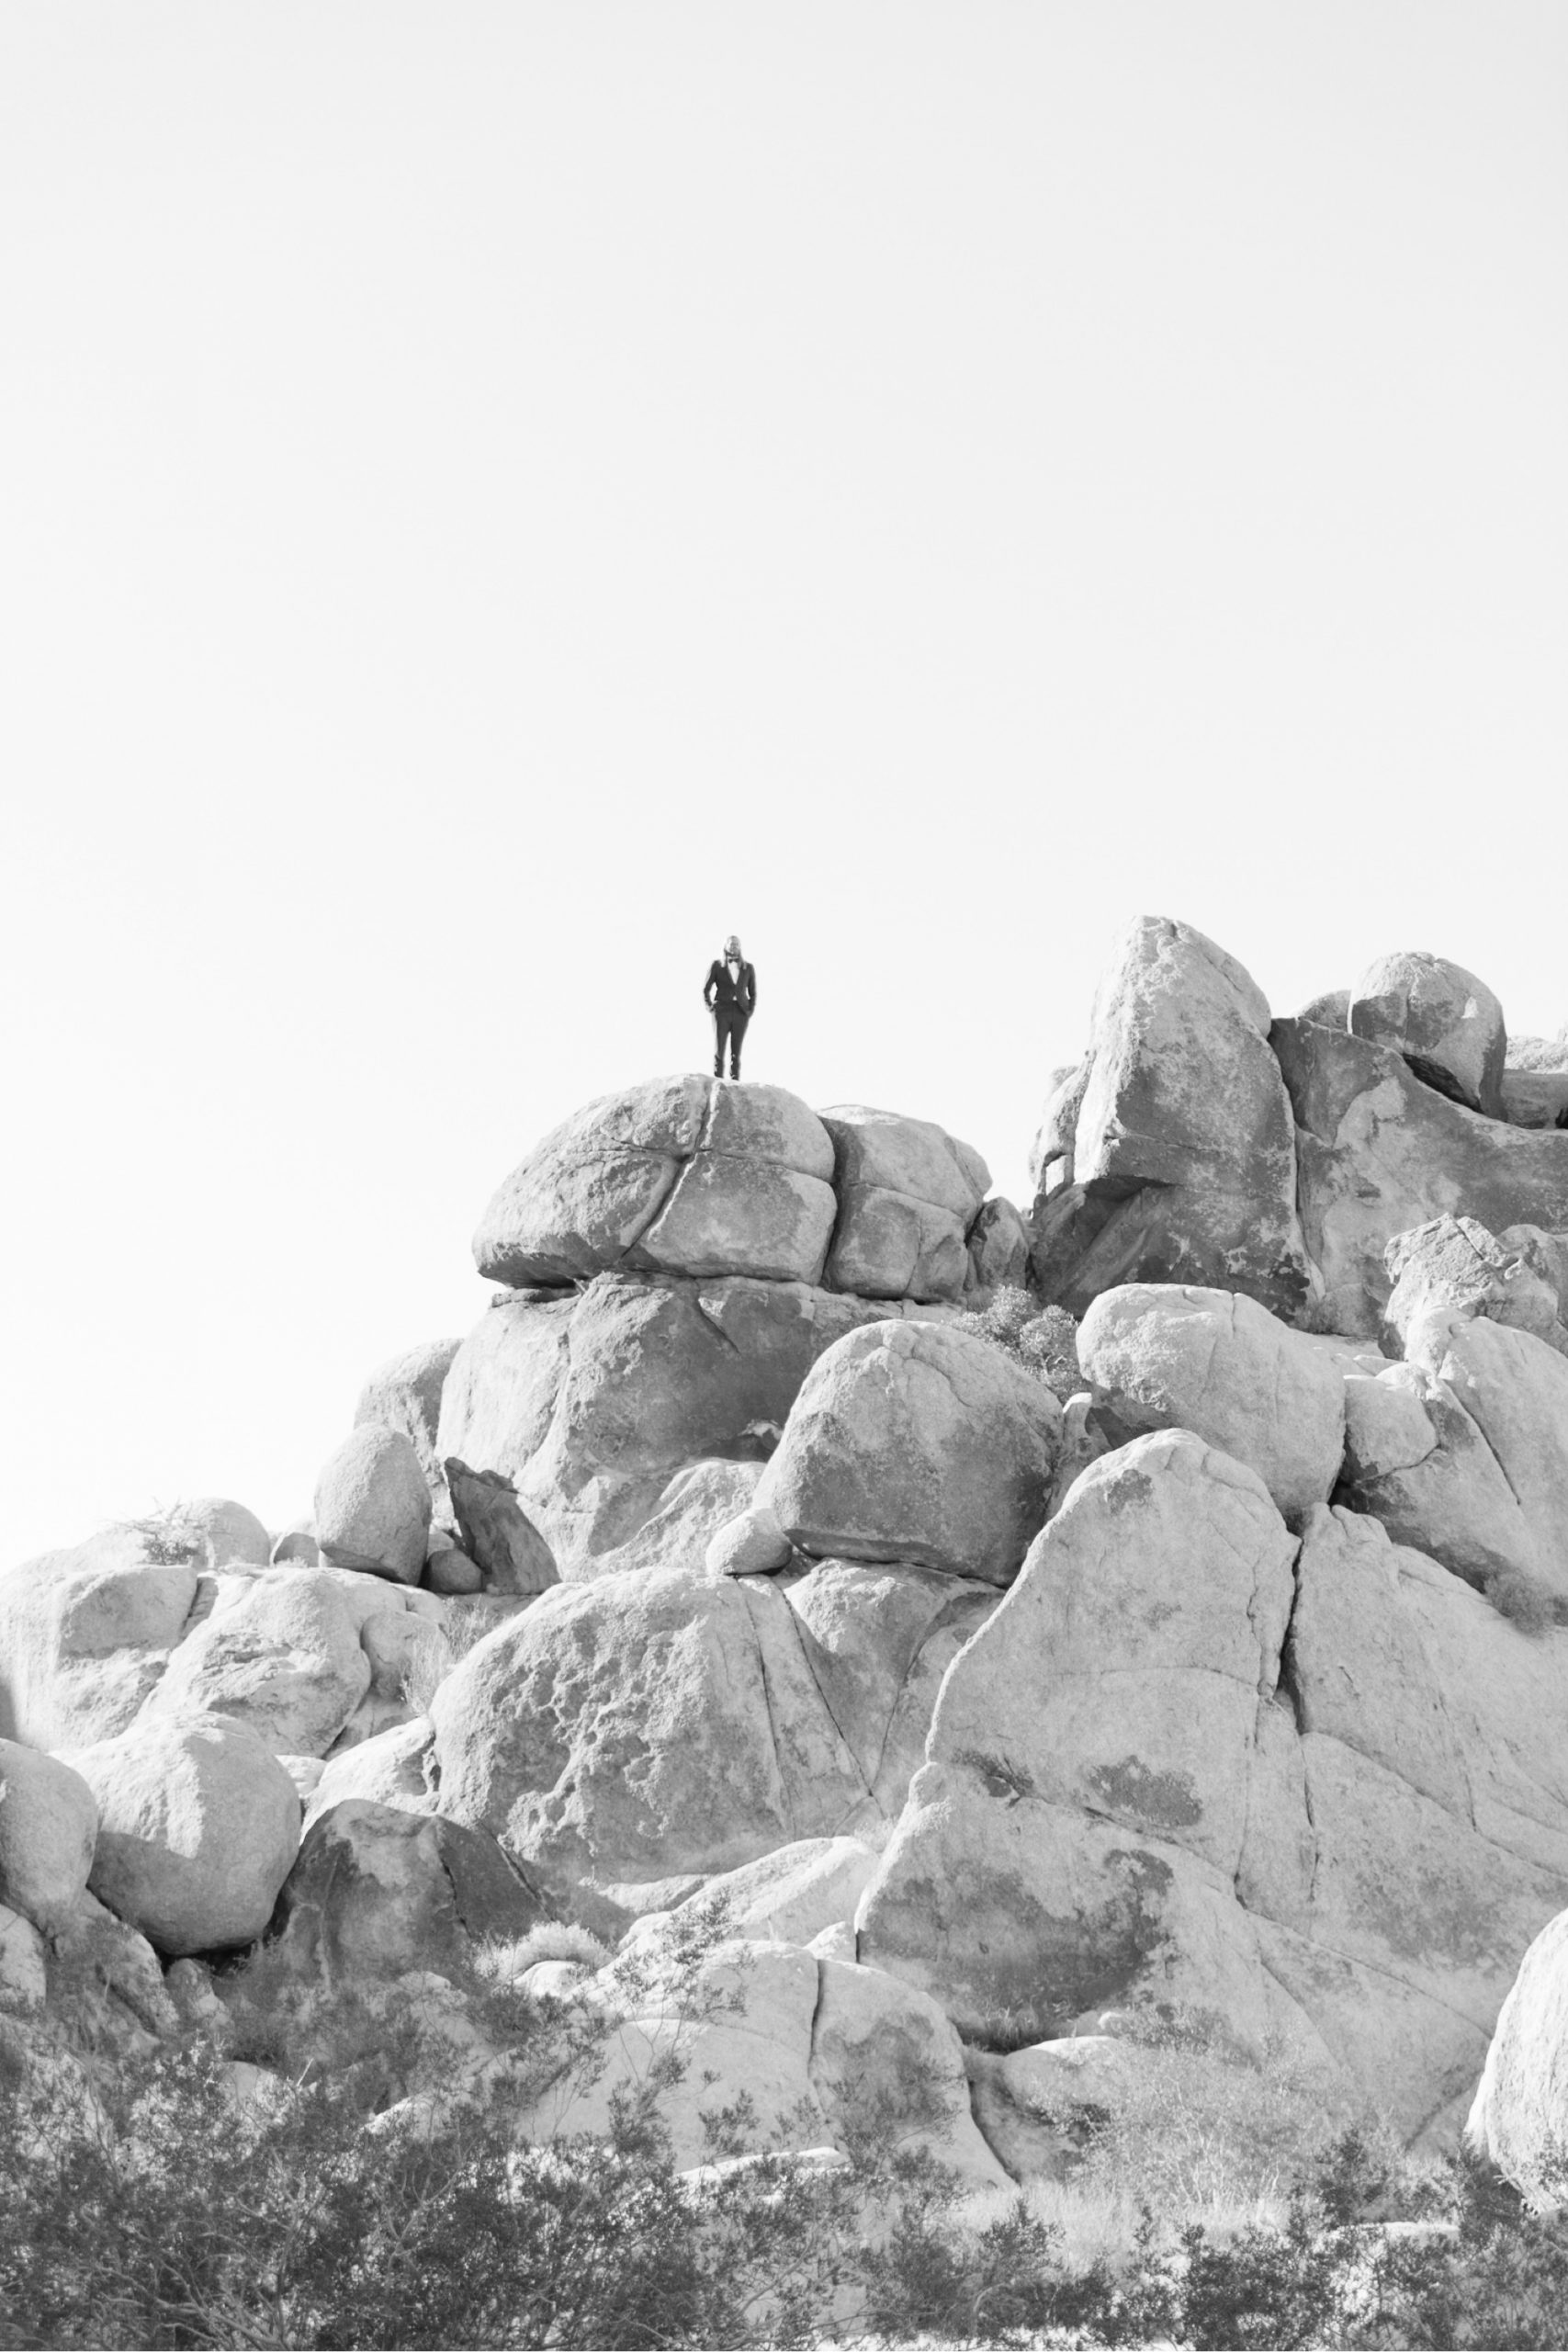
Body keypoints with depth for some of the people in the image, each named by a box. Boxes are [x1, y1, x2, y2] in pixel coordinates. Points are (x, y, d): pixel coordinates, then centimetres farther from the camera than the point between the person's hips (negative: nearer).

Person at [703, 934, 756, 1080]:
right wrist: (710, 1008, -4)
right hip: (722, 1012, -2)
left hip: (741, 1013, 2)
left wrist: (751, 1010, 2)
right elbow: (706, 989, 7)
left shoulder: (749, 968, 8)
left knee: (736, 1053, 1)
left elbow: (753, 993, 16)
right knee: (719, 1051, -8)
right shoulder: (716, 965, 3)